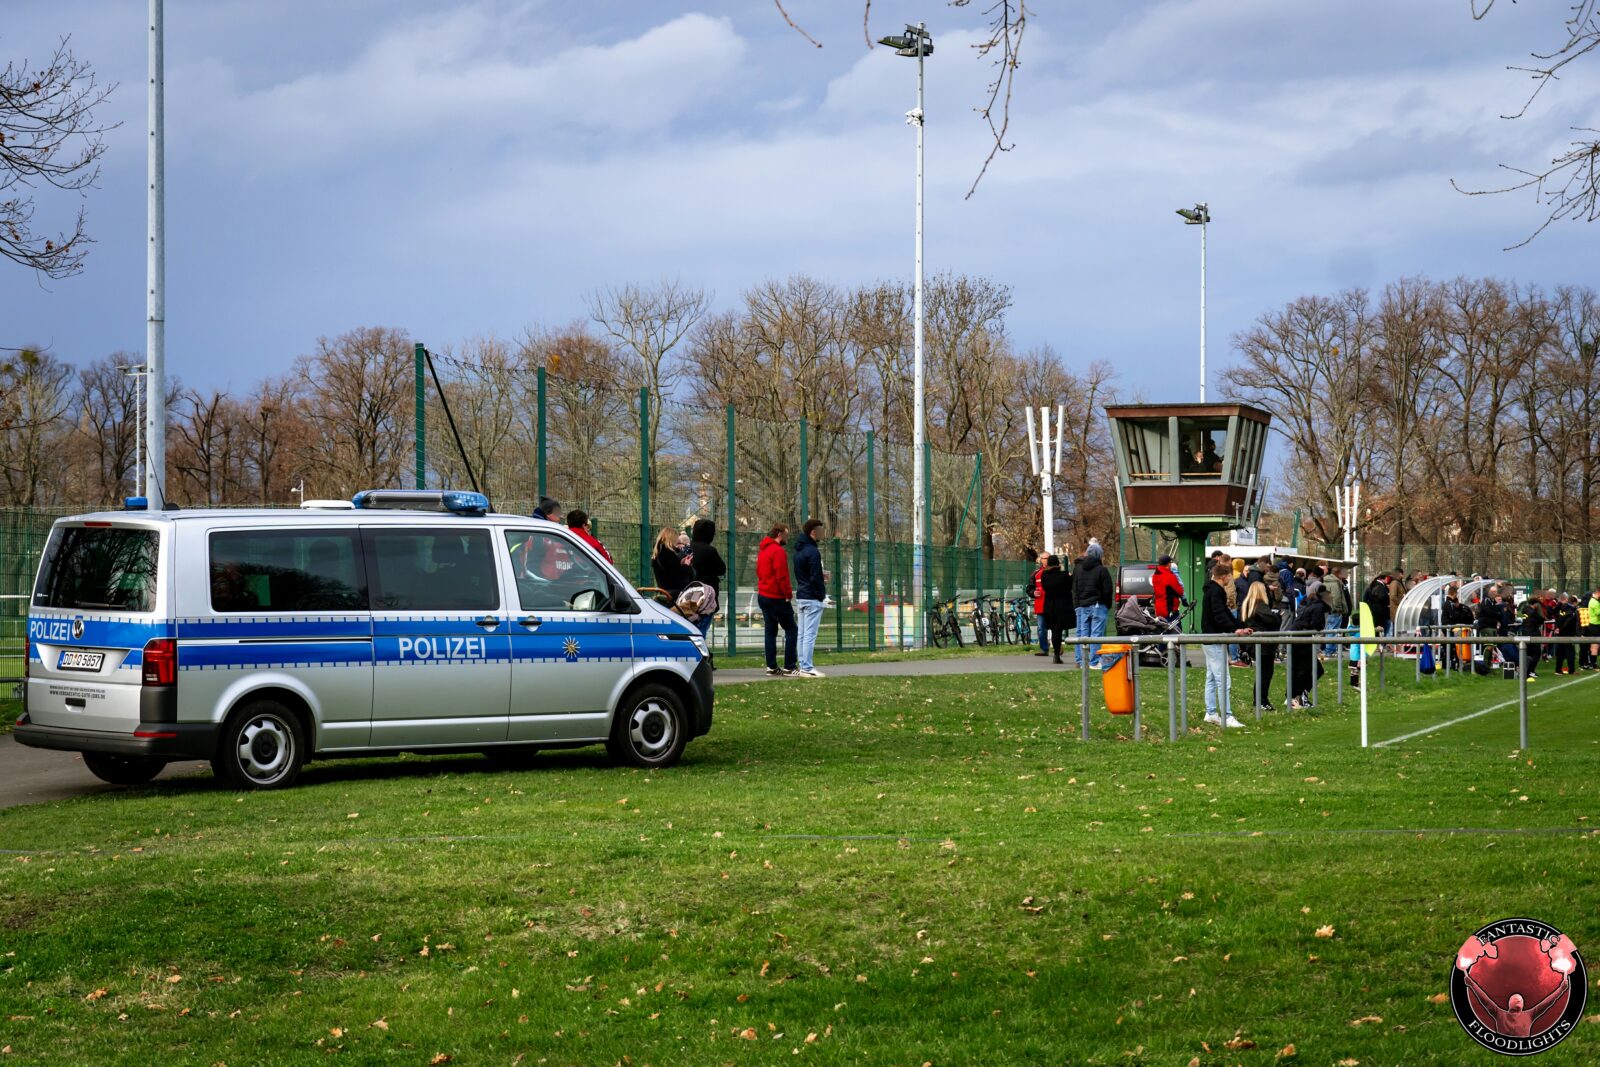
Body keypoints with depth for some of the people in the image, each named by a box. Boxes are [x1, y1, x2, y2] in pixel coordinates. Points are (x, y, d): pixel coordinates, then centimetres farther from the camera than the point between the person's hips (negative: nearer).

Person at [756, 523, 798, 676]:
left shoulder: (763, 550, 14)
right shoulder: (778, 551, -15)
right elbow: (781, 576, -20)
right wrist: (788, 594, -13)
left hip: (763, 596, 9)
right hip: (777, 597, -9)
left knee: (770, 631, 11)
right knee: (791, 630, -3)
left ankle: (771, 666, 10)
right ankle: (789, 667, -7)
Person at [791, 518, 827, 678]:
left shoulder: (798, 550, 13)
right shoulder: (812, 551, -16)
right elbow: (816, 577, -18)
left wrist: (821, 580, 16)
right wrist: (821, 594, -7)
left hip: (800, 597, 9)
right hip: (812, 599, -9)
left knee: (802, 634, 12)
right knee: (810, 634, -8)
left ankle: (801, 665, 15)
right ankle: (806, 668, -9)